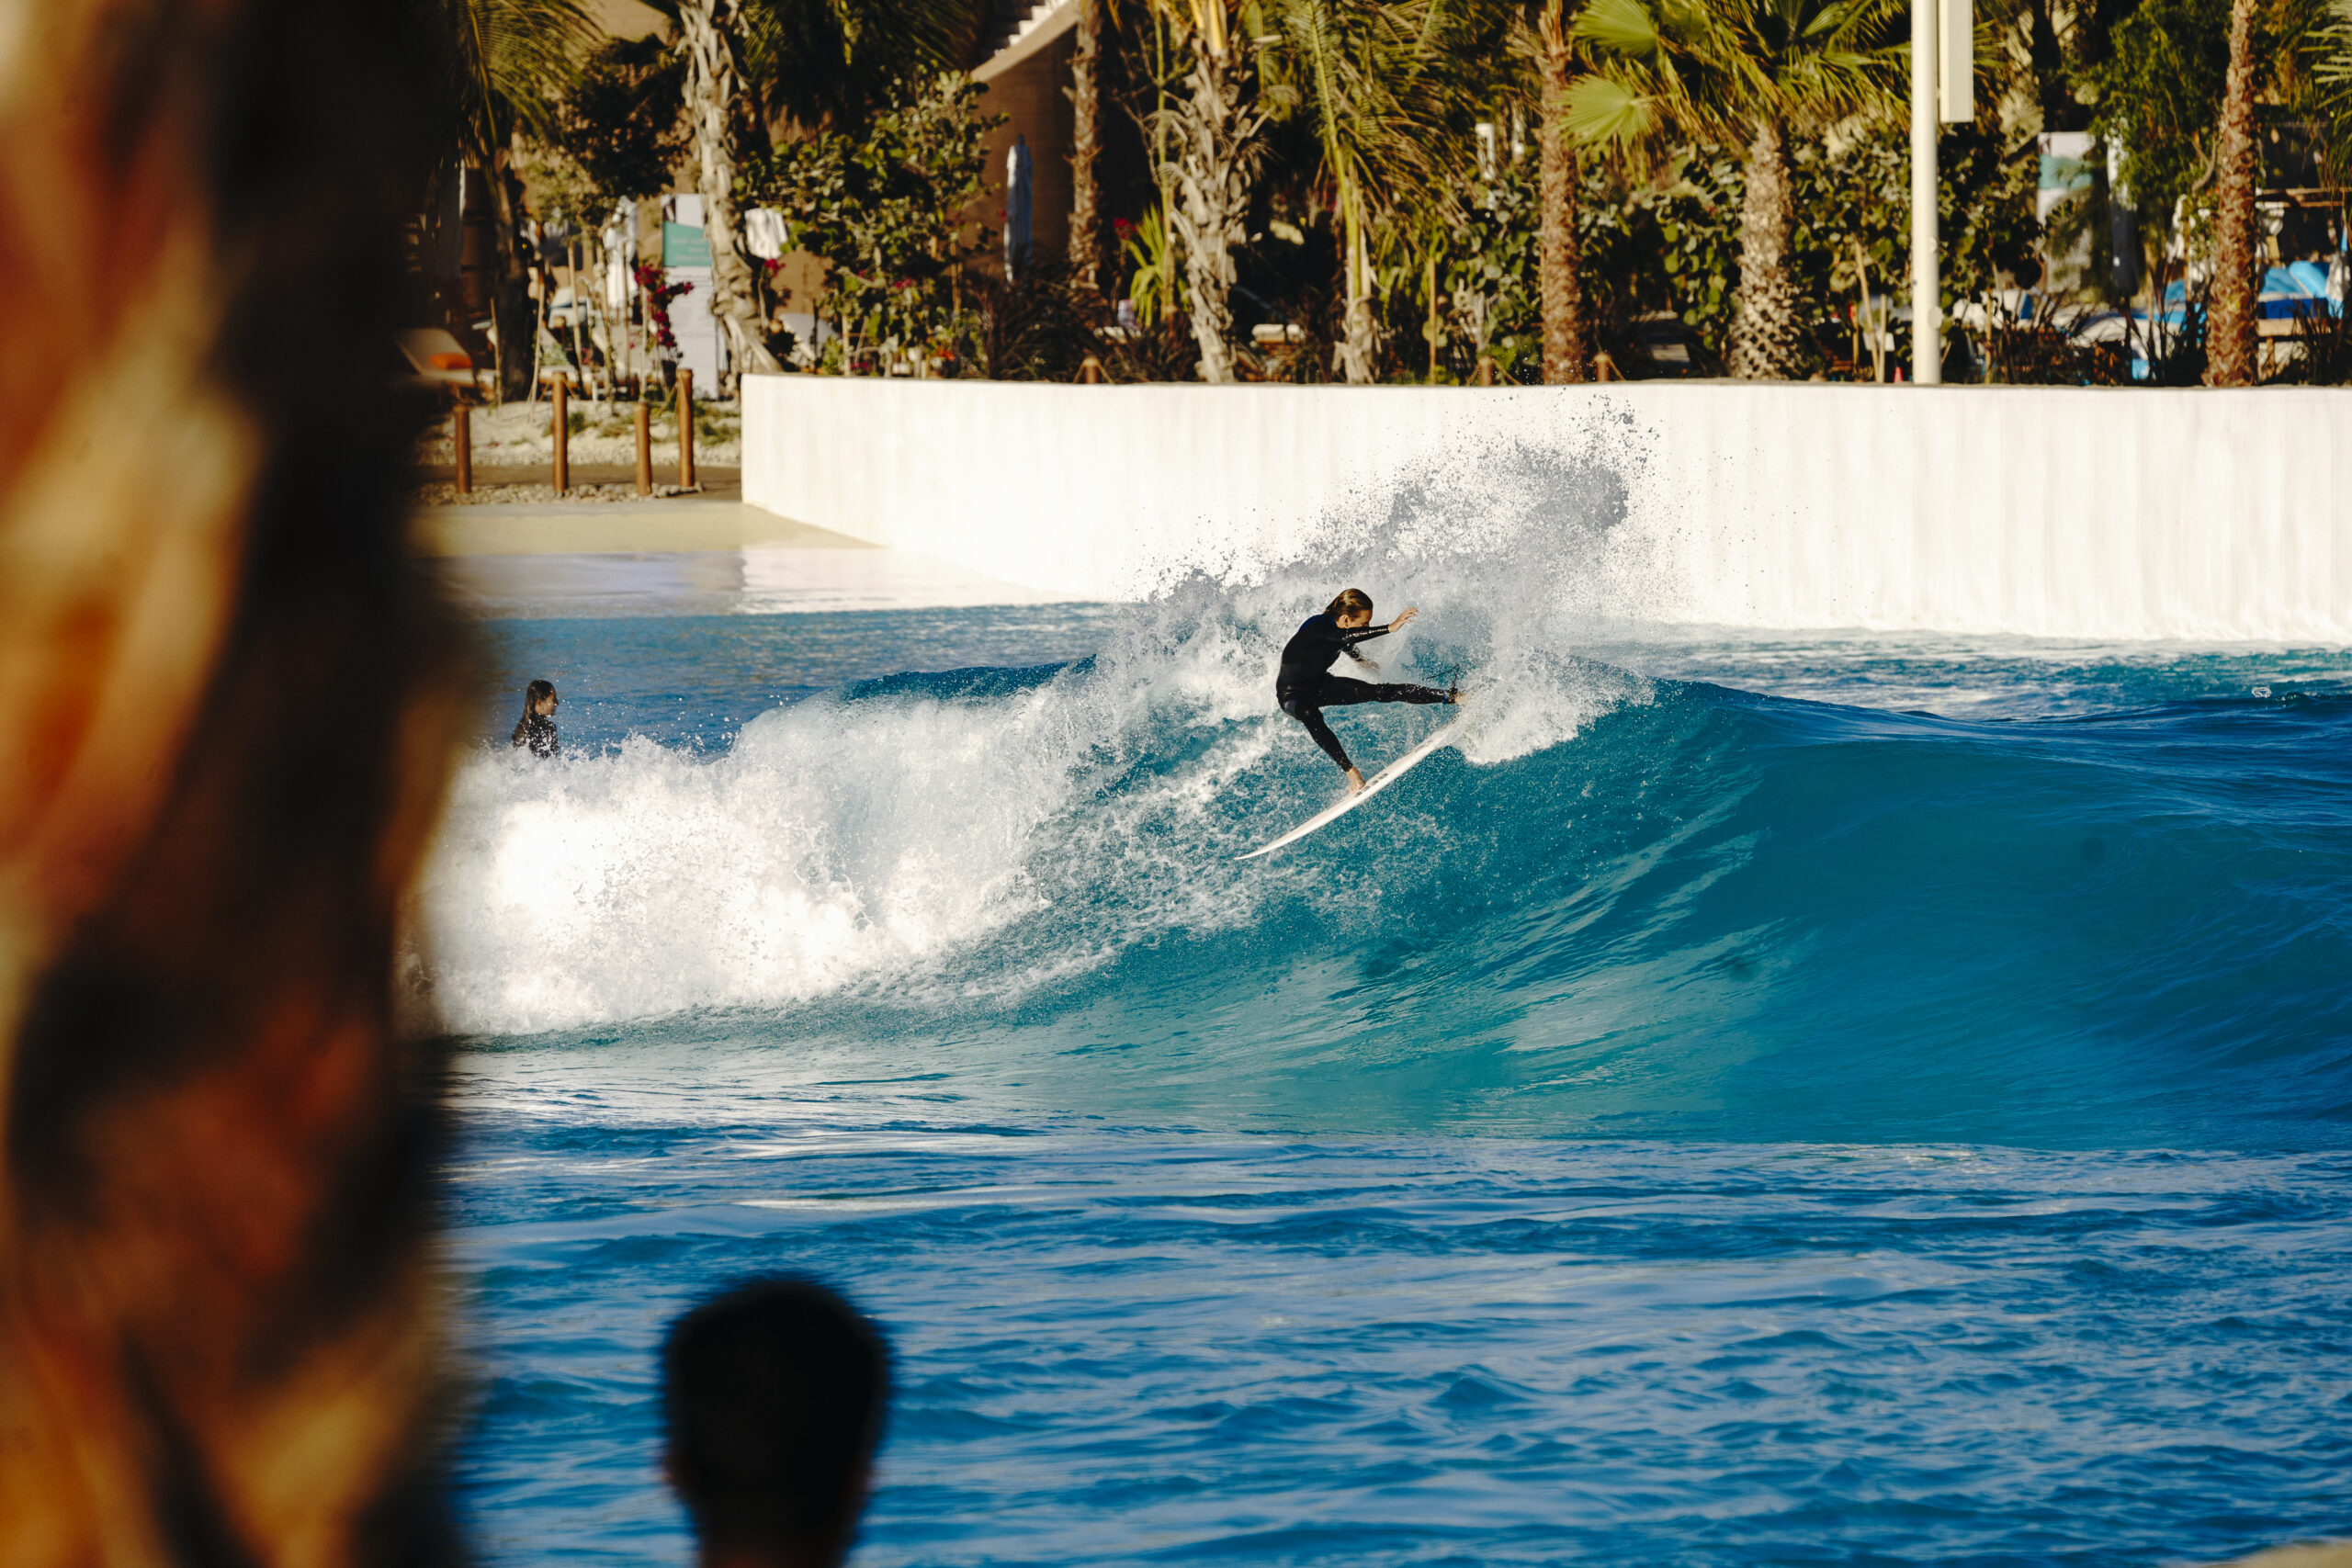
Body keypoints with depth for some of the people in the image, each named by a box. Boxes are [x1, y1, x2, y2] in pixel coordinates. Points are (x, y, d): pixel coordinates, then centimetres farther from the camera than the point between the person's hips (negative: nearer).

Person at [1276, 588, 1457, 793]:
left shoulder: (1335, 626, -7)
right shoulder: (1316, 626, -32)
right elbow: (1346, 637, -51)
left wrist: (1361, 660, 38)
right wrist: (1390, 628, -59)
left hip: (1320, 685, 7)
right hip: (1292, 695, -7)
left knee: (1378, 692, -8)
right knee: (1310, 715, -41)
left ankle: (1450, 698, -7)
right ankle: (1351, 772, -43)